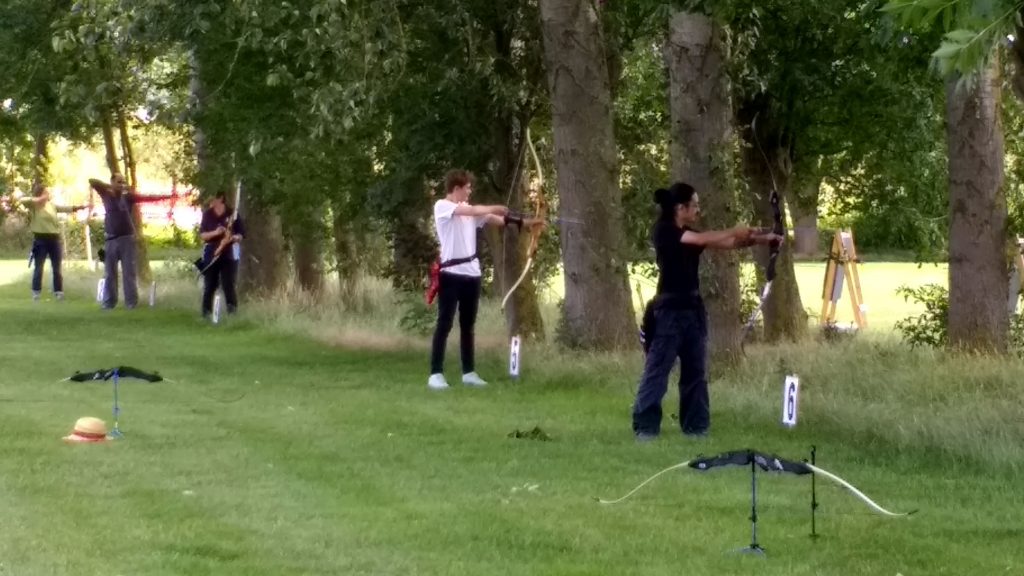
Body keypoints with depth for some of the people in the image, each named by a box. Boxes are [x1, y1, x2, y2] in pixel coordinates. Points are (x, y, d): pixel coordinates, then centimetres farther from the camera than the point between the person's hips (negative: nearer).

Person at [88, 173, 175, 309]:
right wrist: (109, 187, -9)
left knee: (129, 272, -1)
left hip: (126, 238, -1)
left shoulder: (128, 197, 1)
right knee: (109, 273, 5)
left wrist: (167, 196, -15)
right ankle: (109, 302, 12)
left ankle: (131, 302, 1)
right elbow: (92, 181, -2)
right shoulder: (106, 195, 3)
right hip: (111, 239, 1)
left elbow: (147, 198, -6)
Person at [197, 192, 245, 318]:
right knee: (209, 286, 4)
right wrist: (215, 233, -18)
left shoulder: (232, 213, -2)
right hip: (211, 255, 2)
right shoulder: (207, 214, 4)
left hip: (229, 255, -2)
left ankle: (233, 313, -3)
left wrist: (234, 238, -22)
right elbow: (202, 235, 0)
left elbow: (241, 234, 0)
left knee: (228, 285, -6)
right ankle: (206, 313, 12)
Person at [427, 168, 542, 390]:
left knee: (468, 325, 10)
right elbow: (471, 211, -21)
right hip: (451, 272, -7)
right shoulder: (442, 206, -7)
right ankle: (436, 374, -8)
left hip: (471, 272, 7)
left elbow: (496, 220, 12)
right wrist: (495, 208, -9)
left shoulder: (470, 210, 15)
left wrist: (526, 222, 5)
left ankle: (469, 372, 15)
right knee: (445, 324, -8)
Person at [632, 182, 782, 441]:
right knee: (657, 370, -5)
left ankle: (695, 427, 16)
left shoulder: (690, 235, 14)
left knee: (696, 372, 10)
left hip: (693, 308, 8)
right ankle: (645, 428, -2)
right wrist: (735, 231, -12)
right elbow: (703, 239, -21)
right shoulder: (663, 231, -11)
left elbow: (727, 243, 10)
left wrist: (762, 239, 1)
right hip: (669, 310, -8)